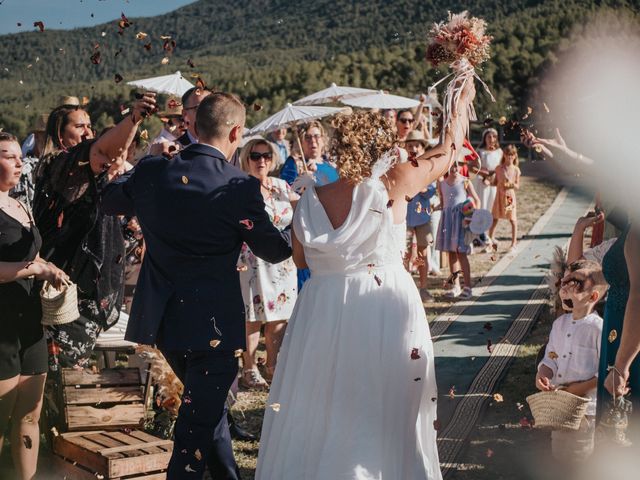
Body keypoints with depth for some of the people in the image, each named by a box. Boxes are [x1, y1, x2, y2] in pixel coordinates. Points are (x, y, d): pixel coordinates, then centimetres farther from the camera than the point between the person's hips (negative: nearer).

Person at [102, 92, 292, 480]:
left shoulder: (151, 172, -3)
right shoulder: (241, 187, -16)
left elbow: (111, 202, 17)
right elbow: (274, 250, -4)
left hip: (163, 318, 6)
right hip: (214, 323, -6)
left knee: (207, 405, 26)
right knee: (199, 423, 6)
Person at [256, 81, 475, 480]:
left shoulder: (311, 200, -2)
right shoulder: (393, 186, -9)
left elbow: (300, 259, 11)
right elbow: (448, 151, 6)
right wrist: (463, 102, 21)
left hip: (324, 310, 2)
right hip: (386, 308, -2)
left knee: (318, 413, 13)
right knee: (388, 414, 12)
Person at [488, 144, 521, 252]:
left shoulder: (516, 170, -3)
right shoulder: (499, 168, 2)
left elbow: (517, 186, 0)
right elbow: (496, 182, 9)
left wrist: (513, 185, -22)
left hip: (509, 196, -2)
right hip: (499, 195, 2)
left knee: (512, 219, 1)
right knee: (495, 218, 11)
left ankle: (514, 243, 7)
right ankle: (490, 238, 30)